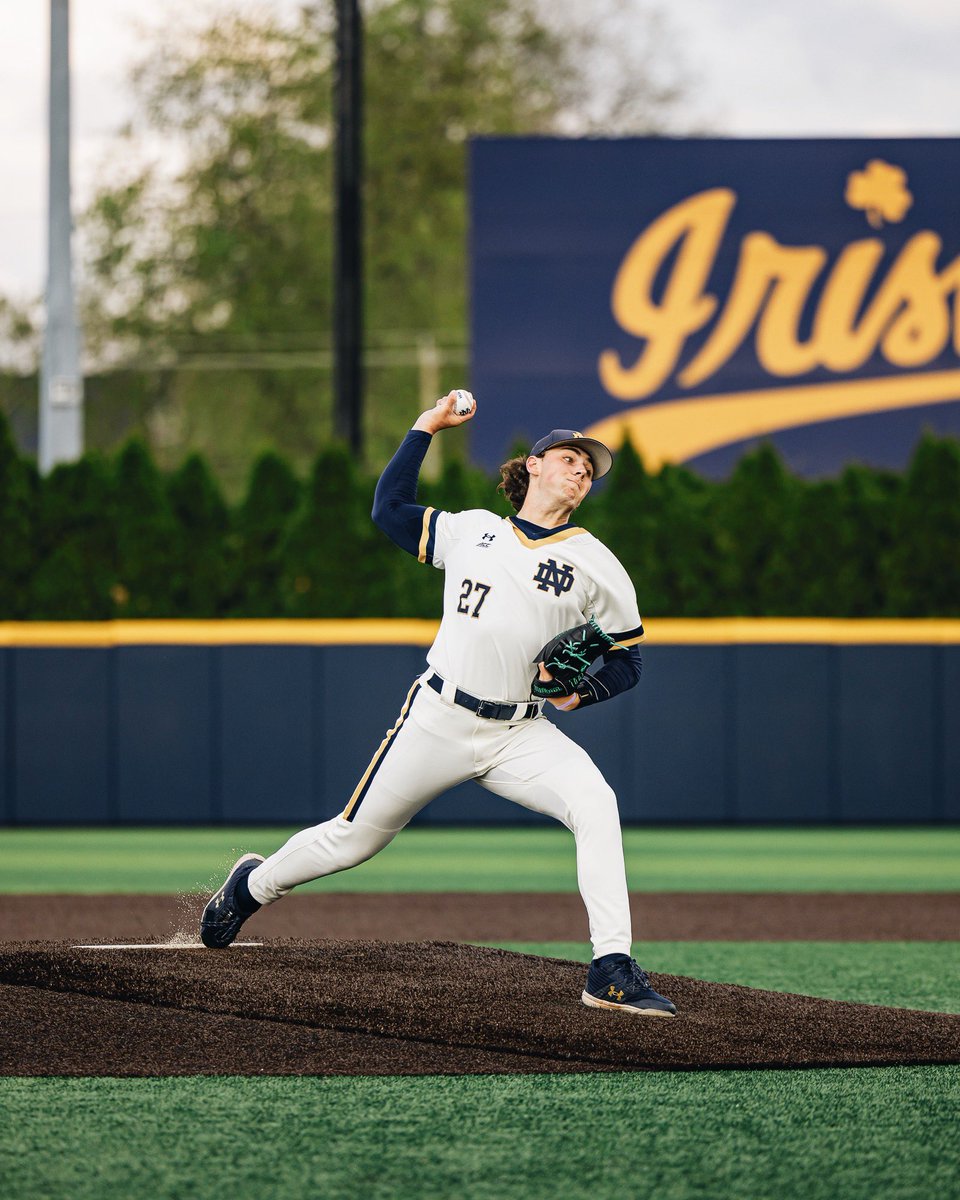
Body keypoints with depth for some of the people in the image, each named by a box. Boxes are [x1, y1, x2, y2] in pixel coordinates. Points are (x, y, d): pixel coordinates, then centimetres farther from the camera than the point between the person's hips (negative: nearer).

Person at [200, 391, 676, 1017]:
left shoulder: (596, 566, 4)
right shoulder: (471, 530, 10)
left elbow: (626, 659, 8)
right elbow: (390, 508, 19)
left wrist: (581, 691, -12)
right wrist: (426, 428, 16)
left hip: (519, 735, -1)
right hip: (438, 721, 1)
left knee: (595, 803, -28)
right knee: (354, 837, 7)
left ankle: (612, 971, -29)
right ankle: (253, 886, 38)